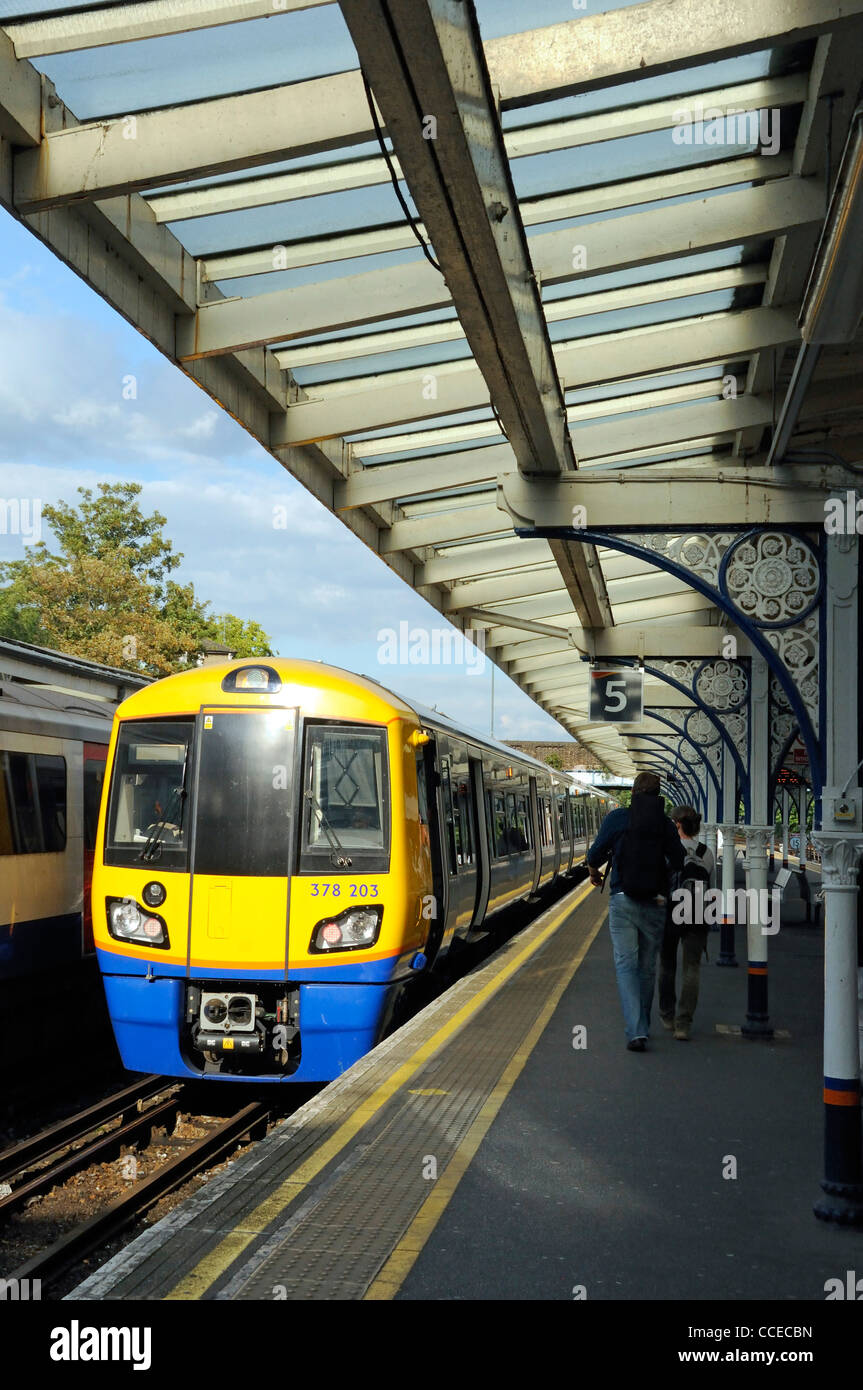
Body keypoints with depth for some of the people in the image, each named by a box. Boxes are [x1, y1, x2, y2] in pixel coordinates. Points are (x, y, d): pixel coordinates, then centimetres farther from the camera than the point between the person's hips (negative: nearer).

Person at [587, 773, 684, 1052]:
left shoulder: (617, 817, -3)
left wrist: (594, 872, 17)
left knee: (626, 964, -2)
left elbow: (596, 853, -5)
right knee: (647, 966, 14)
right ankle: (642, 1027, 24)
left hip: (622, 900, -2)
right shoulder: (665, 824, 3)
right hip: (655, 903, 2)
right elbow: (678, 864, 3)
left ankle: (636, 1031, -15)